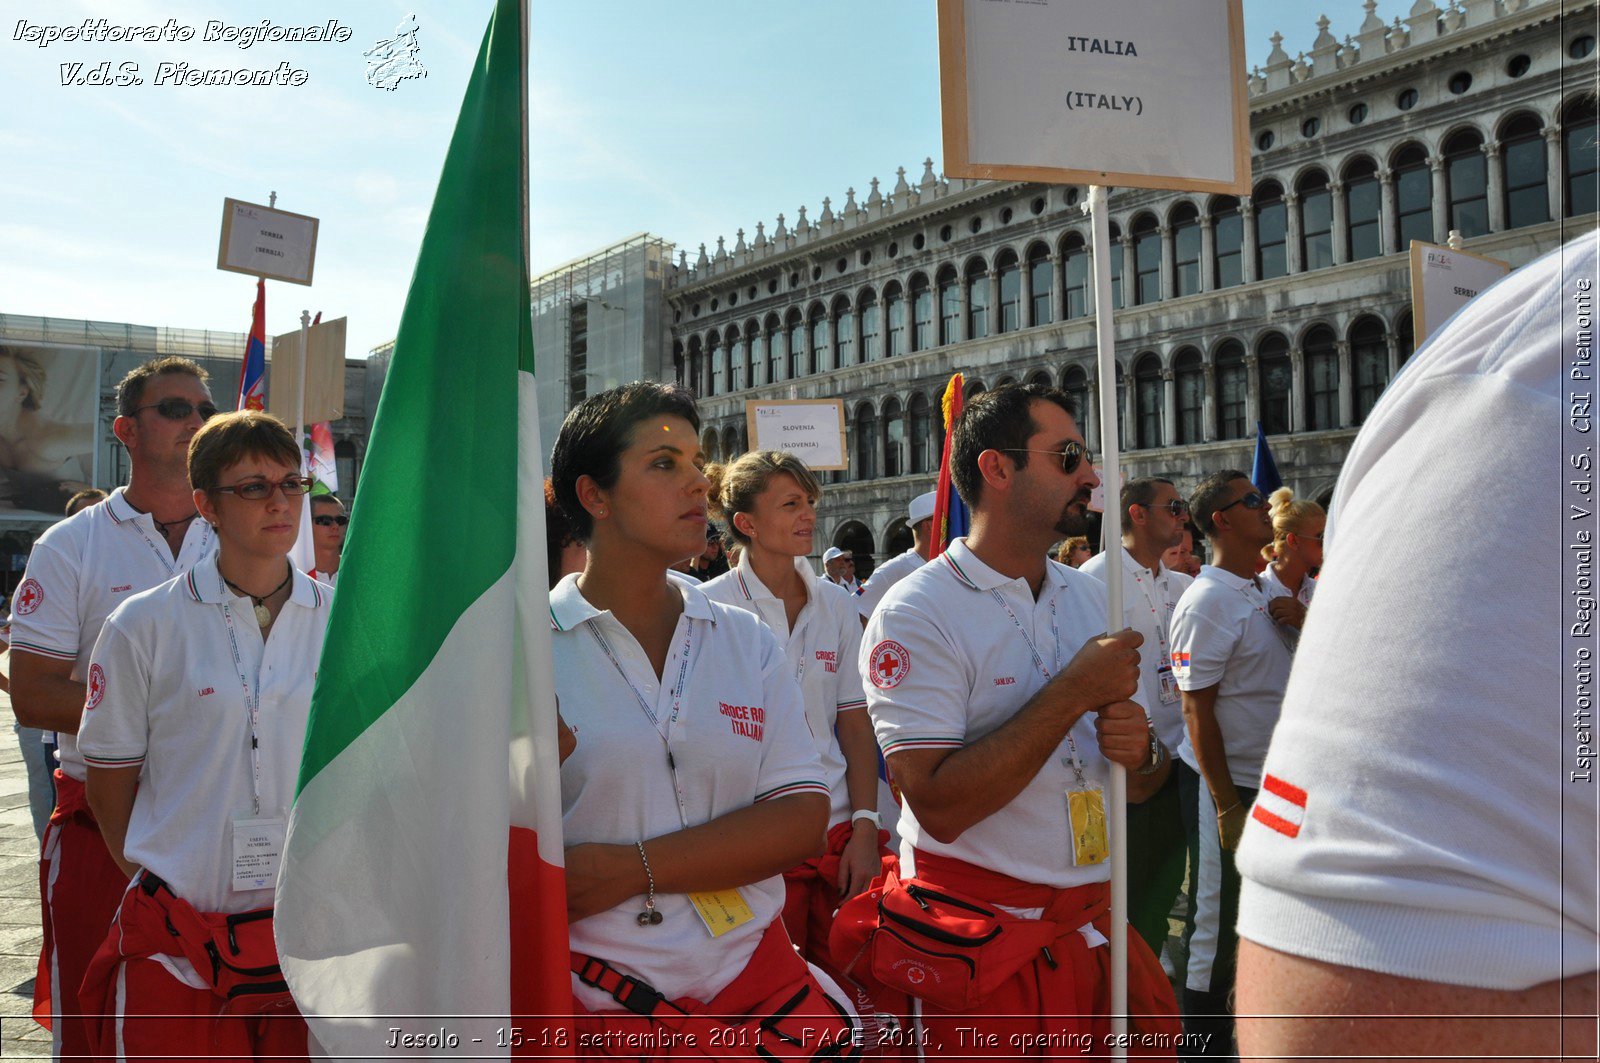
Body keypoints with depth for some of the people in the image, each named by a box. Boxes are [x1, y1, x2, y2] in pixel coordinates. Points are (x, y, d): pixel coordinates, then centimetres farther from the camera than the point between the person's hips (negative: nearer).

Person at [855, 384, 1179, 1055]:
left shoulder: (1093, 599, 7)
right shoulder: (915, 613, -14)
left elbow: (1144, 787, 13)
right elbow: (939, 806, -23)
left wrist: (1139, 751, -11)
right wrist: (1074, 694, -20)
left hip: (1098, 924, 6)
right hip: (980, 943, -6)